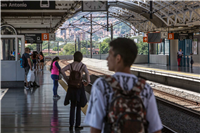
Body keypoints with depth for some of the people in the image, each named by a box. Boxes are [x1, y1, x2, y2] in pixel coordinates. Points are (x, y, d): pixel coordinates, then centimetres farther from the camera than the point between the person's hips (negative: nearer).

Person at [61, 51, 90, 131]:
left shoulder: (71, 65, 3)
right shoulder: (83, 66, -6)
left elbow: (62, 71, -9)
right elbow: (87, 73, -24)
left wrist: (67, 80, -2)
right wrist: (88, 82, -9)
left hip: (71, 87, 3)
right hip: (79, 87, -3)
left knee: (72, 107, 12)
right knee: (78, 107, 8)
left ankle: (71, 125, 11)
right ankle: (77, 125, 11)